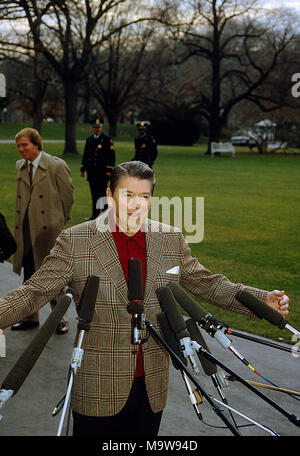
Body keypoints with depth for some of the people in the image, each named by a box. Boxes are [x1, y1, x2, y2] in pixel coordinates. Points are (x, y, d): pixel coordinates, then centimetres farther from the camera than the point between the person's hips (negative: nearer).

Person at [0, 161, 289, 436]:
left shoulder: (171, 241, 4)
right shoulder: (75, 241, -8)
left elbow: (206, 284, 10)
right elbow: (35, 291, -9)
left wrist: (263, 299, -2)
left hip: (152, 387, 3)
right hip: (99, 389, -3)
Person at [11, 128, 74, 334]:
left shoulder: (57, 166, -9)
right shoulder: (20, 166, 11)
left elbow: (68, 195, -3)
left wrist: (59, 220, 4)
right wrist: (21, 220, 13)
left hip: (49, 229, -6)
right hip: (25, 230, 6)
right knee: (29, 275, 13)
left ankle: (60, 319, 12)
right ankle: (31, 317, 25)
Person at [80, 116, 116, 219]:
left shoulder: (107, 140, -3)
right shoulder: (89, 140, 13)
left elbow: (112, 156, -5)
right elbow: (85, 155, 19)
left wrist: (109, 170, -12)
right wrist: (82, 169, 15)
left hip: (102, 172, -5)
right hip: (91, 172, 5)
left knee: (102, 193, -4)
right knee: (94, 194, 7)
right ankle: (95, 215, 13)